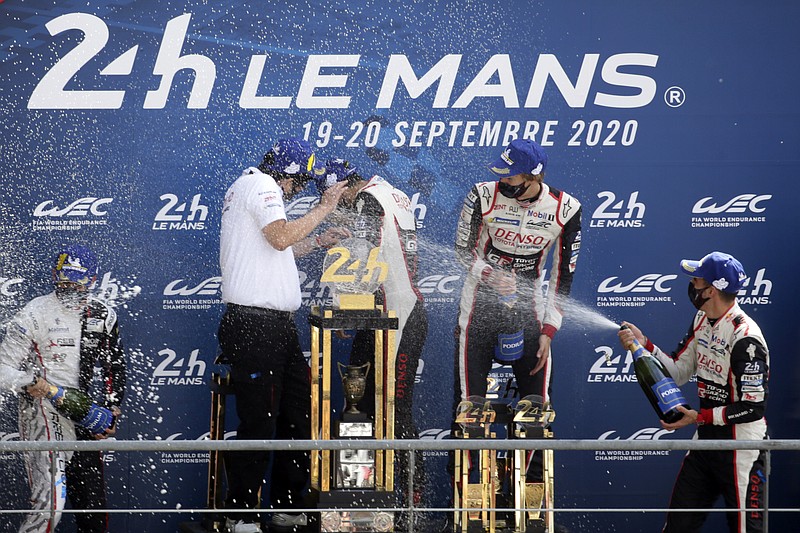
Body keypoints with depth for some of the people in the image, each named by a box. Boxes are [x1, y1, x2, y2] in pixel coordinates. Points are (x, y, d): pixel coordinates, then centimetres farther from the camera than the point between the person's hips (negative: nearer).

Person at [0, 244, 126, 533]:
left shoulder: (104, 316, 9)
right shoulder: (35, 314, -6)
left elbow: (115, 368, 20)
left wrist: (112, 412, 9)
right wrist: (30, 382, -25)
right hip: (42, 412, -5)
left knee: (93, 499, 7)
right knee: (50, 502, -20)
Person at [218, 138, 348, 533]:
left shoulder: (253, 187, 25)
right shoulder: (259, 185, -7)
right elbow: (280, 237, -21)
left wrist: (317, 242, 30)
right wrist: (324, 208, -11)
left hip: (275, 326, 11)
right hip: (254, 326, -11)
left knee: (300, 414, 11)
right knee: (258, 423, -9)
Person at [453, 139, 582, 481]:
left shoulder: (565, 210, -9)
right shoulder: (484, 196, -13)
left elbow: (563, 276, -3)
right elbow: (462, 250, -3)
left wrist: (548, 331, -6)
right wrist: (490, 274, -24)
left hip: (528, 310, 1)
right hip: (479, 306, -1)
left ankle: (537, 484, 14)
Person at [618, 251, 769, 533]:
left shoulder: (745, 337, -22)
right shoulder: (702, 320, 7)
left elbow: (753, 408, -23)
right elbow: (679, 372, 13)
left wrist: (700, 417, -23)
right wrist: (643, 344, 1)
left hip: (741, 450, -9)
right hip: (706, 440, 9)